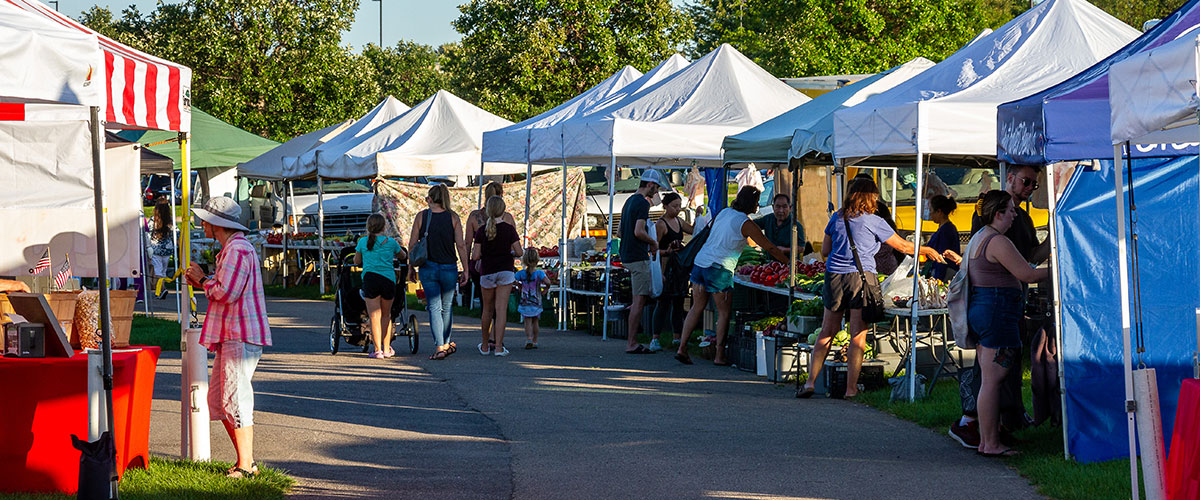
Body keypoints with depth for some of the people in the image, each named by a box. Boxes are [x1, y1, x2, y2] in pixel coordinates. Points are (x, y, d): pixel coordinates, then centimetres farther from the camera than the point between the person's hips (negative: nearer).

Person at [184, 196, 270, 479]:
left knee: (235, 401, -9)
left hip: (241, 336, -11)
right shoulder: (229, 249, 20)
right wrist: (202, 284, 15)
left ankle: (246, 466, -5)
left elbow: (226, 293, -22)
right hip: (230, 337, 11)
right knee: (217, 400, 12)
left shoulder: (238, 249, -14)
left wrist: (203, 279, -7)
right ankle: (244, 460, 17)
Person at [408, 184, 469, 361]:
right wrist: (465, 270, 1)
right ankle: (446, 343, 28)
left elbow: (412, 244, -1)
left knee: (434, 308, 3)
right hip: (449, 268, 0)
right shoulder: (453, 217, -3)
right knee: (447, 306, 18)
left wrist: (411, 268, 9)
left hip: (428, 267, 0)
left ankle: (440, 346, -7)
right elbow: (461, 245, -5)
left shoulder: (421, 216, -3)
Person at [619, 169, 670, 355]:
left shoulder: (629, 202, 17)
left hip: (626, 256, 10)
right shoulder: (642, 203, -13)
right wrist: (653, 242, -5)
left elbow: (619, 232, 21)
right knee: (640, 300, -7)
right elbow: (639, 232, -24)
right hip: (638, 257, -10)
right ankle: (632, 344, -7)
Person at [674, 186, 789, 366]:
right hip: (719, 269, -7)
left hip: (700, 261, 7)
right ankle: (719, 356, 5)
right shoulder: (746, 224, -8)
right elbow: (769, 248, -4)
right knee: (724, 312, 4)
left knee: (697, 307, 12)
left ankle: (682, 348, 7)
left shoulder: (724, 212, 12)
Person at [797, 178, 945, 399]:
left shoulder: (837, 218, 9)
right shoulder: (872, 221, -2)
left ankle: (811, 382, 7)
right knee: (858, 336, 1)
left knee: (826, 332, 12)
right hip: (861, 277, -4)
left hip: (834, 276, 4)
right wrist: (927, 251, 21)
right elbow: (902, 245, 6)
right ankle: (851, 388, -1)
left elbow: (825, 250, 15)